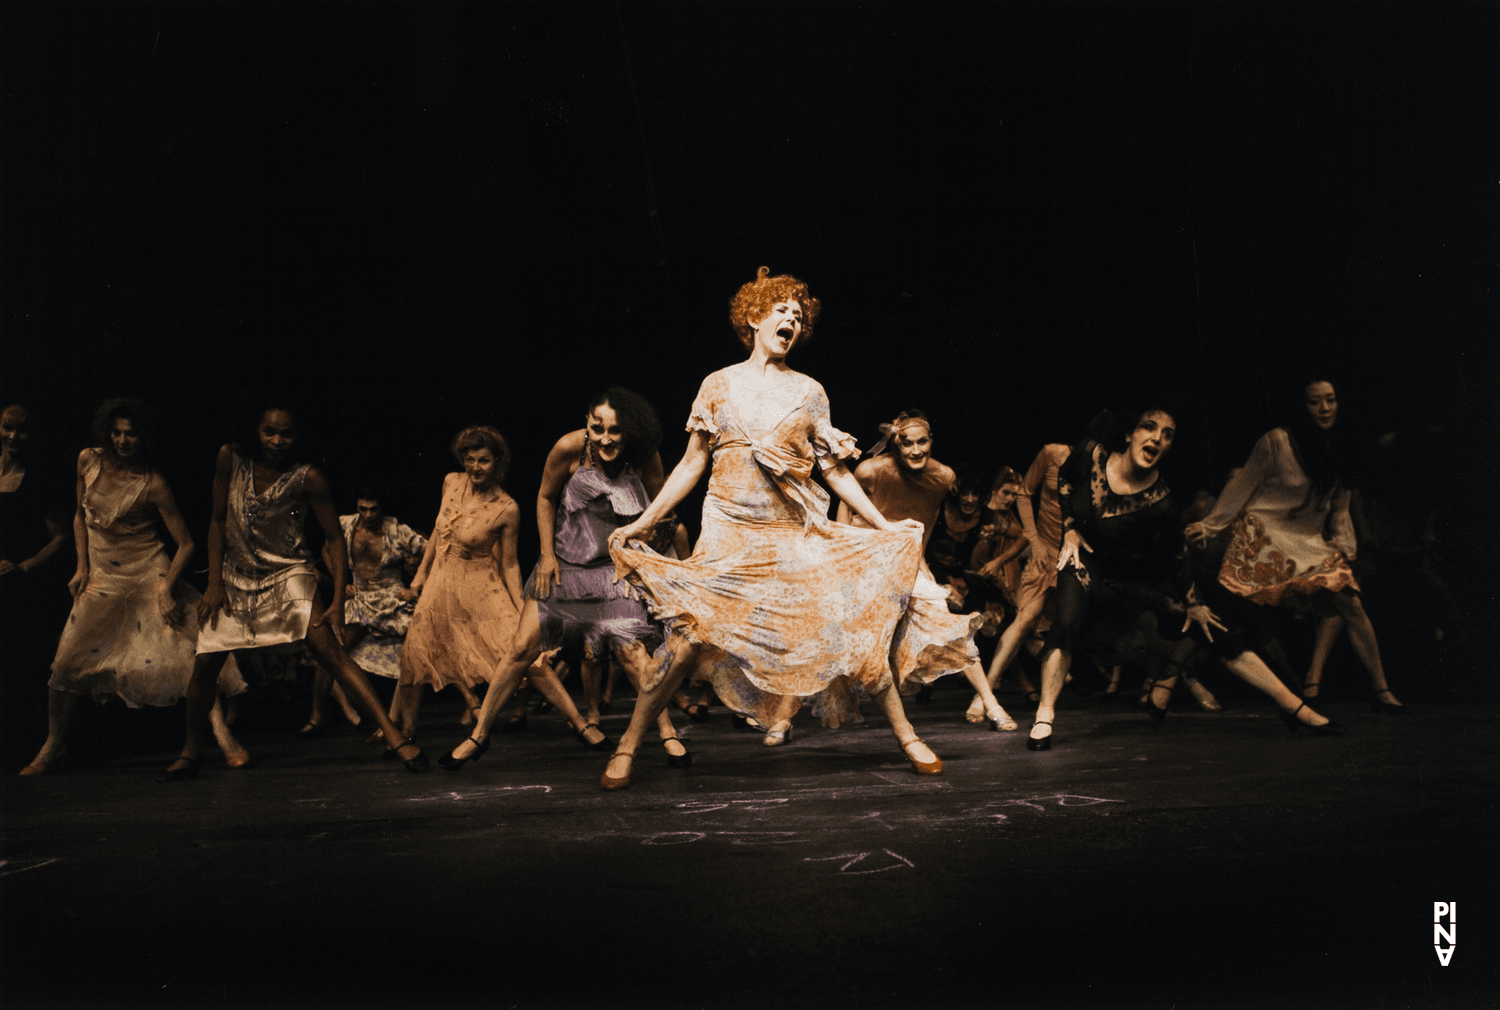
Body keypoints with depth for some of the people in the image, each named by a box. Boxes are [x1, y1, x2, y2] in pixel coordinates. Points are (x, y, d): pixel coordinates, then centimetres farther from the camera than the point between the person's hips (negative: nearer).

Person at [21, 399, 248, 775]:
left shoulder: (152, 483, -12)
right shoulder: (88, 462, 1)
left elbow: (185, 543, -9)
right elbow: (80, 516, 16)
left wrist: (167, 589, -19)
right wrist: (82, 567, 5)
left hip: (150, 572, -4)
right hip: (102, 576, 4)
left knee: (187, 649, -18)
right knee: (67, 661, 2)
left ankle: (222, 733, -17)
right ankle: (52, 746, 22)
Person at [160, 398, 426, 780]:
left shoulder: (308, 478, -15)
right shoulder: (231, 458, -8)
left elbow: (335, 538, -9)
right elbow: (217, 521, 2)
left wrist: (338, 601, -15)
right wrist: (215, 584, -1)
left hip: (288, 574, -3)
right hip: (235, 576, 3)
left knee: (330, 651, -19)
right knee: (204, 665, -1)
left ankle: (395, 737, -23)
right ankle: (191, 751, 24)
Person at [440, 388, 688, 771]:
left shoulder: (645, 458, -13)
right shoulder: (570, 448, -16)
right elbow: (545, 498, 1)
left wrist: (666, 524, -18)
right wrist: (547, 554, -4)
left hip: (615, 567, 0)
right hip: (564, 563, 0)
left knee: (630, 650, -16)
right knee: (524, 648, -2)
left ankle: (667, 733, -2)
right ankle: (479, 736, 12)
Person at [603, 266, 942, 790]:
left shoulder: (808, 391, 10)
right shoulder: (719, 384, 9)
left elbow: (835, 469, 10)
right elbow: (692, 464, 8)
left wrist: (884, 525, 6)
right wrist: (643, 522, 2)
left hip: (799, 535, 1)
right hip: (730, 534, -1)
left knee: (856, 631, -6)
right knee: (688, 637, -11)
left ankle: (907, 737, 10)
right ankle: (627, 746, 2)